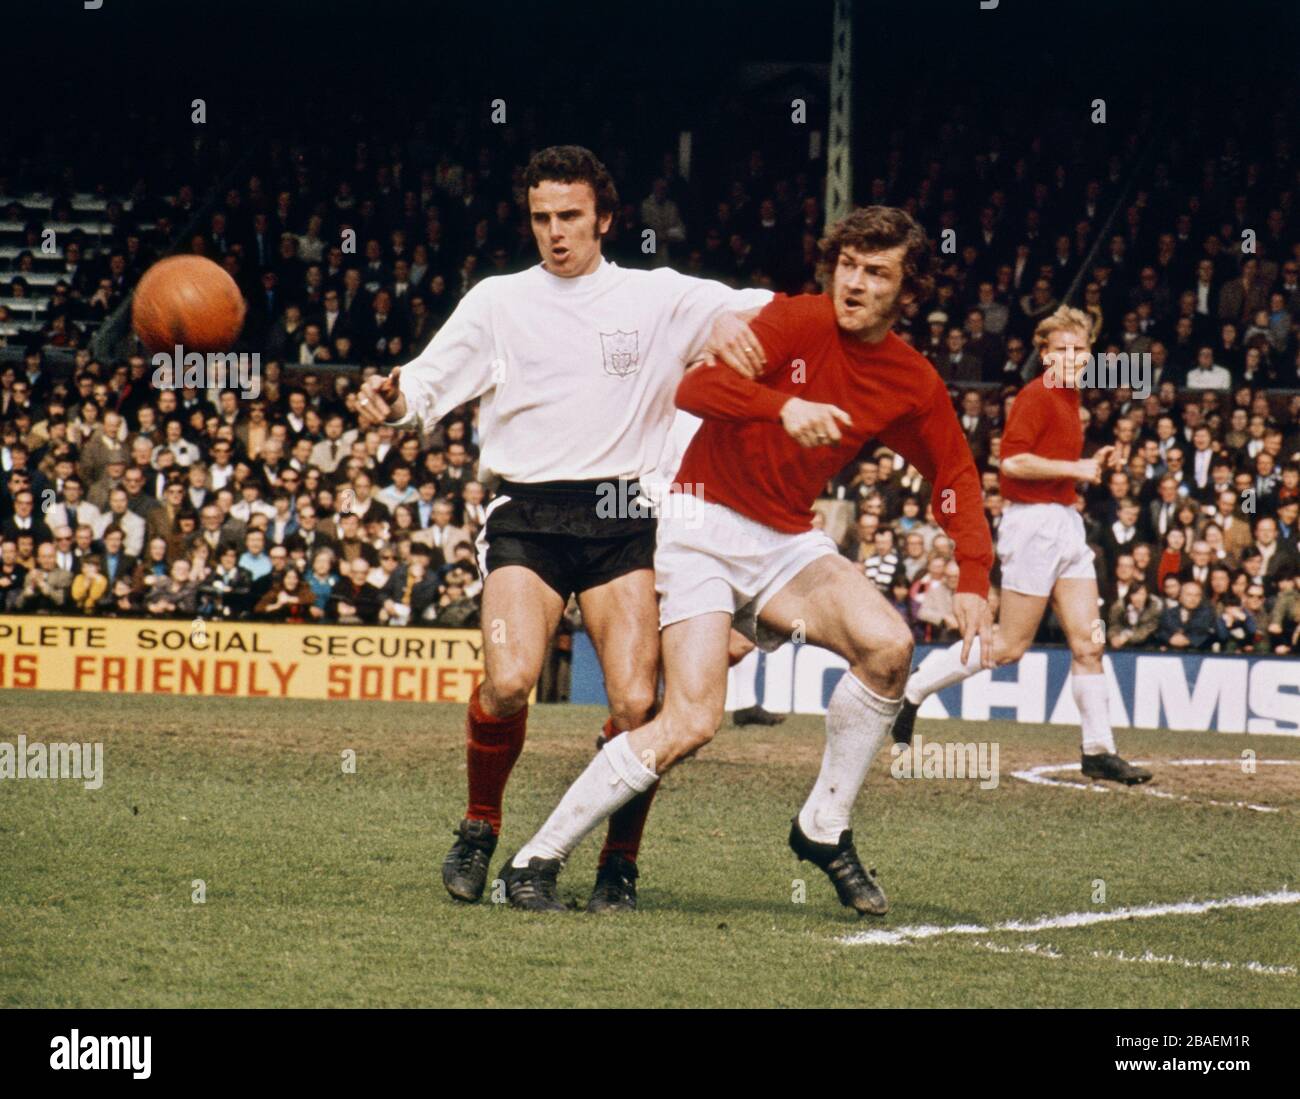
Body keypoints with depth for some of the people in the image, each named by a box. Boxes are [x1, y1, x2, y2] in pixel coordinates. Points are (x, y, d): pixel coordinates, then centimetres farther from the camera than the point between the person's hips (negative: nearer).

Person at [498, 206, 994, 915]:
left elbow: (957, 481, 12)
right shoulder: (797, 323, -12)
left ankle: (823, 830, -4)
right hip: (706, 524, -5)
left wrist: (972, 584, 0)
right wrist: (783, 406, -40)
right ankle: (534, 862, -6)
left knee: (888, 645, -22)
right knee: (692, 722, -18)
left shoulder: (913, 384, 3)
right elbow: (696, 388, -23)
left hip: (787, 539, 5)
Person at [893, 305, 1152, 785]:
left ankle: (1098, 751, 4)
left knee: (1088, 641, 2)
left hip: (1066, 522, 9)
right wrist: (1076, 469, -17)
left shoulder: (1068, 396, 16)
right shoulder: (1036, 395, -12)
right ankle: (912, 689, 10)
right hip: (1034, 523, -9)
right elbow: (1013, 460, -23)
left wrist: (1090, 465, 12)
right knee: (1009, 646, -4)